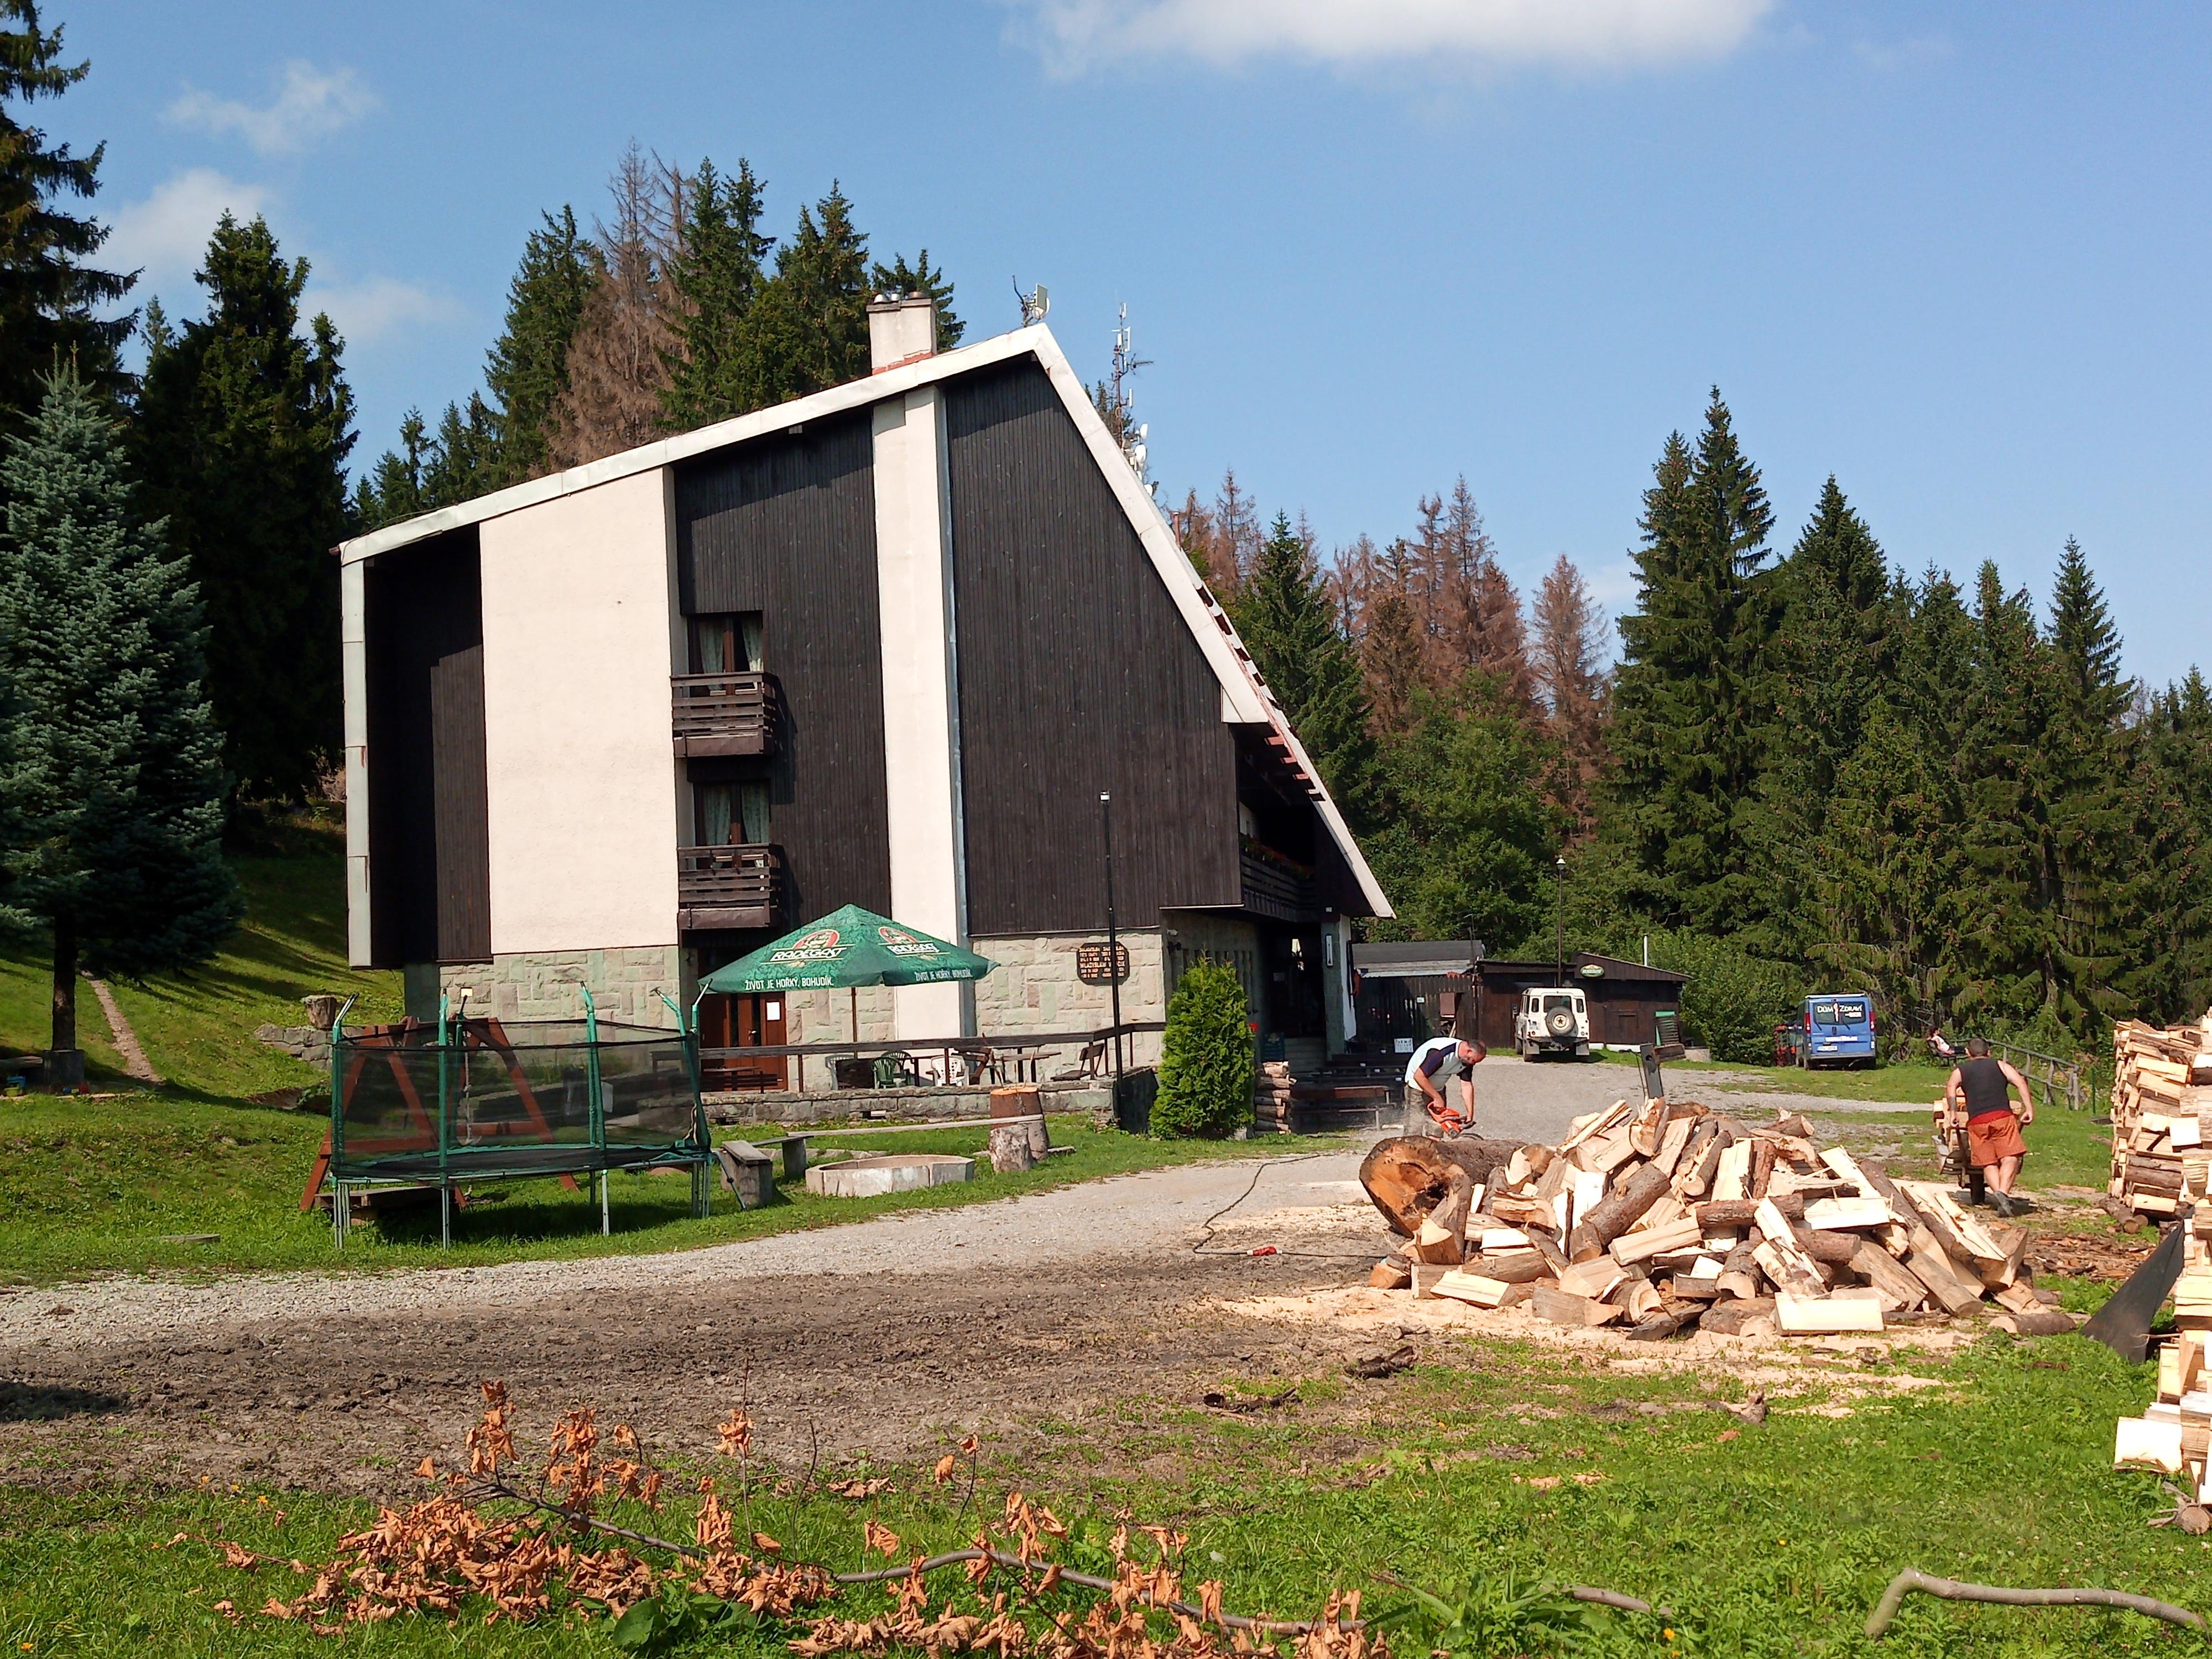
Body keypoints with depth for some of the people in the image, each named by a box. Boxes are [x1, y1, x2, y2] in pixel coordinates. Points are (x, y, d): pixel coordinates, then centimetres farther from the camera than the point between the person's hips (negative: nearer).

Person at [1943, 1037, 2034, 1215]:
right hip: (2002, 1116, -1)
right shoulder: (2001, 1065, 21)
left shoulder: (1960, 1071, 21)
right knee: (2010, 1157, -6)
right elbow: (2020, 1082, 7)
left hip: (1976, 1121, 1)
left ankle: (1997, 1192, -17)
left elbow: (1951, 1087, 1)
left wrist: (1953, 1112, -2)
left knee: (1988, 1162, 6)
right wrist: (2029, 1109, 1)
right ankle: (2004, 1192, -28)